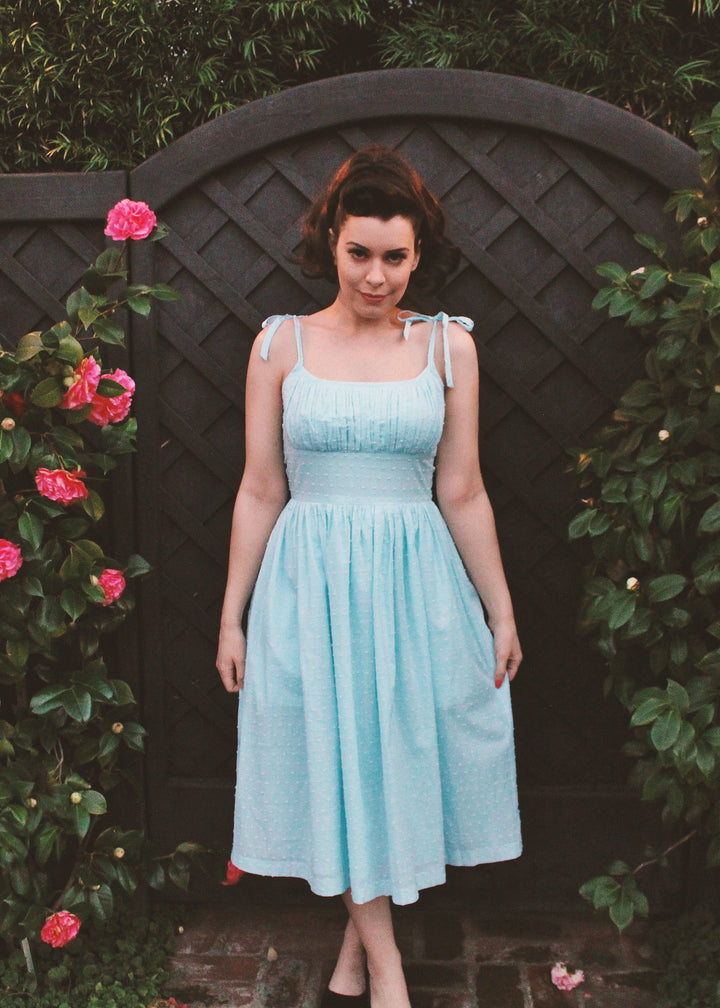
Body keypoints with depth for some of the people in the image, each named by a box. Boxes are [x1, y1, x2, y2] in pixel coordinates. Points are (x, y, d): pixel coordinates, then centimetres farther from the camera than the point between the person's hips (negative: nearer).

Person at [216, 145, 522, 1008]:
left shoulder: (448, 345, 2)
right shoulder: (281, 342, 0)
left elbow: (461, 493, 5)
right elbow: (260, 491, 2)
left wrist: (501, 612, 7)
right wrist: (232, 616, 3)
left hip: (416, 583, 1)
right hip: (311, 580, 0)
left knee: (398, 760, 8)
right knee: (336, 766, 5)